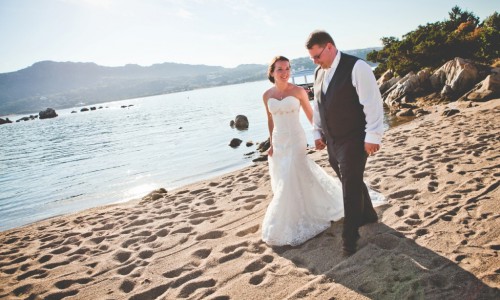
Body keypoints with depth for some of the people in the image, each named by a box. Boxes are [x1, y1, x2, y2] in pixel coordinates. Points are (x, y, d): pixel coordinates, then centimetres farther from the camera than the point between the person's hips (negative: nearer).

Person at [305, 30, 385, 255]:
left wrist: (372, 136, -18)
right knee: (351, 183, 19)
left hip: (352, 140, -7)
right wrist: (317, 132, 17)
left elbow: (372, 103, -17)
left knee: (351, 187, -2)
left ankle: (349, 237, 10)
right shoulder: (319, 72, 9)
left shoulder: (356, 67, -14)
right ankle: (367, 216, 41)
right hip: (332, 141, 7)